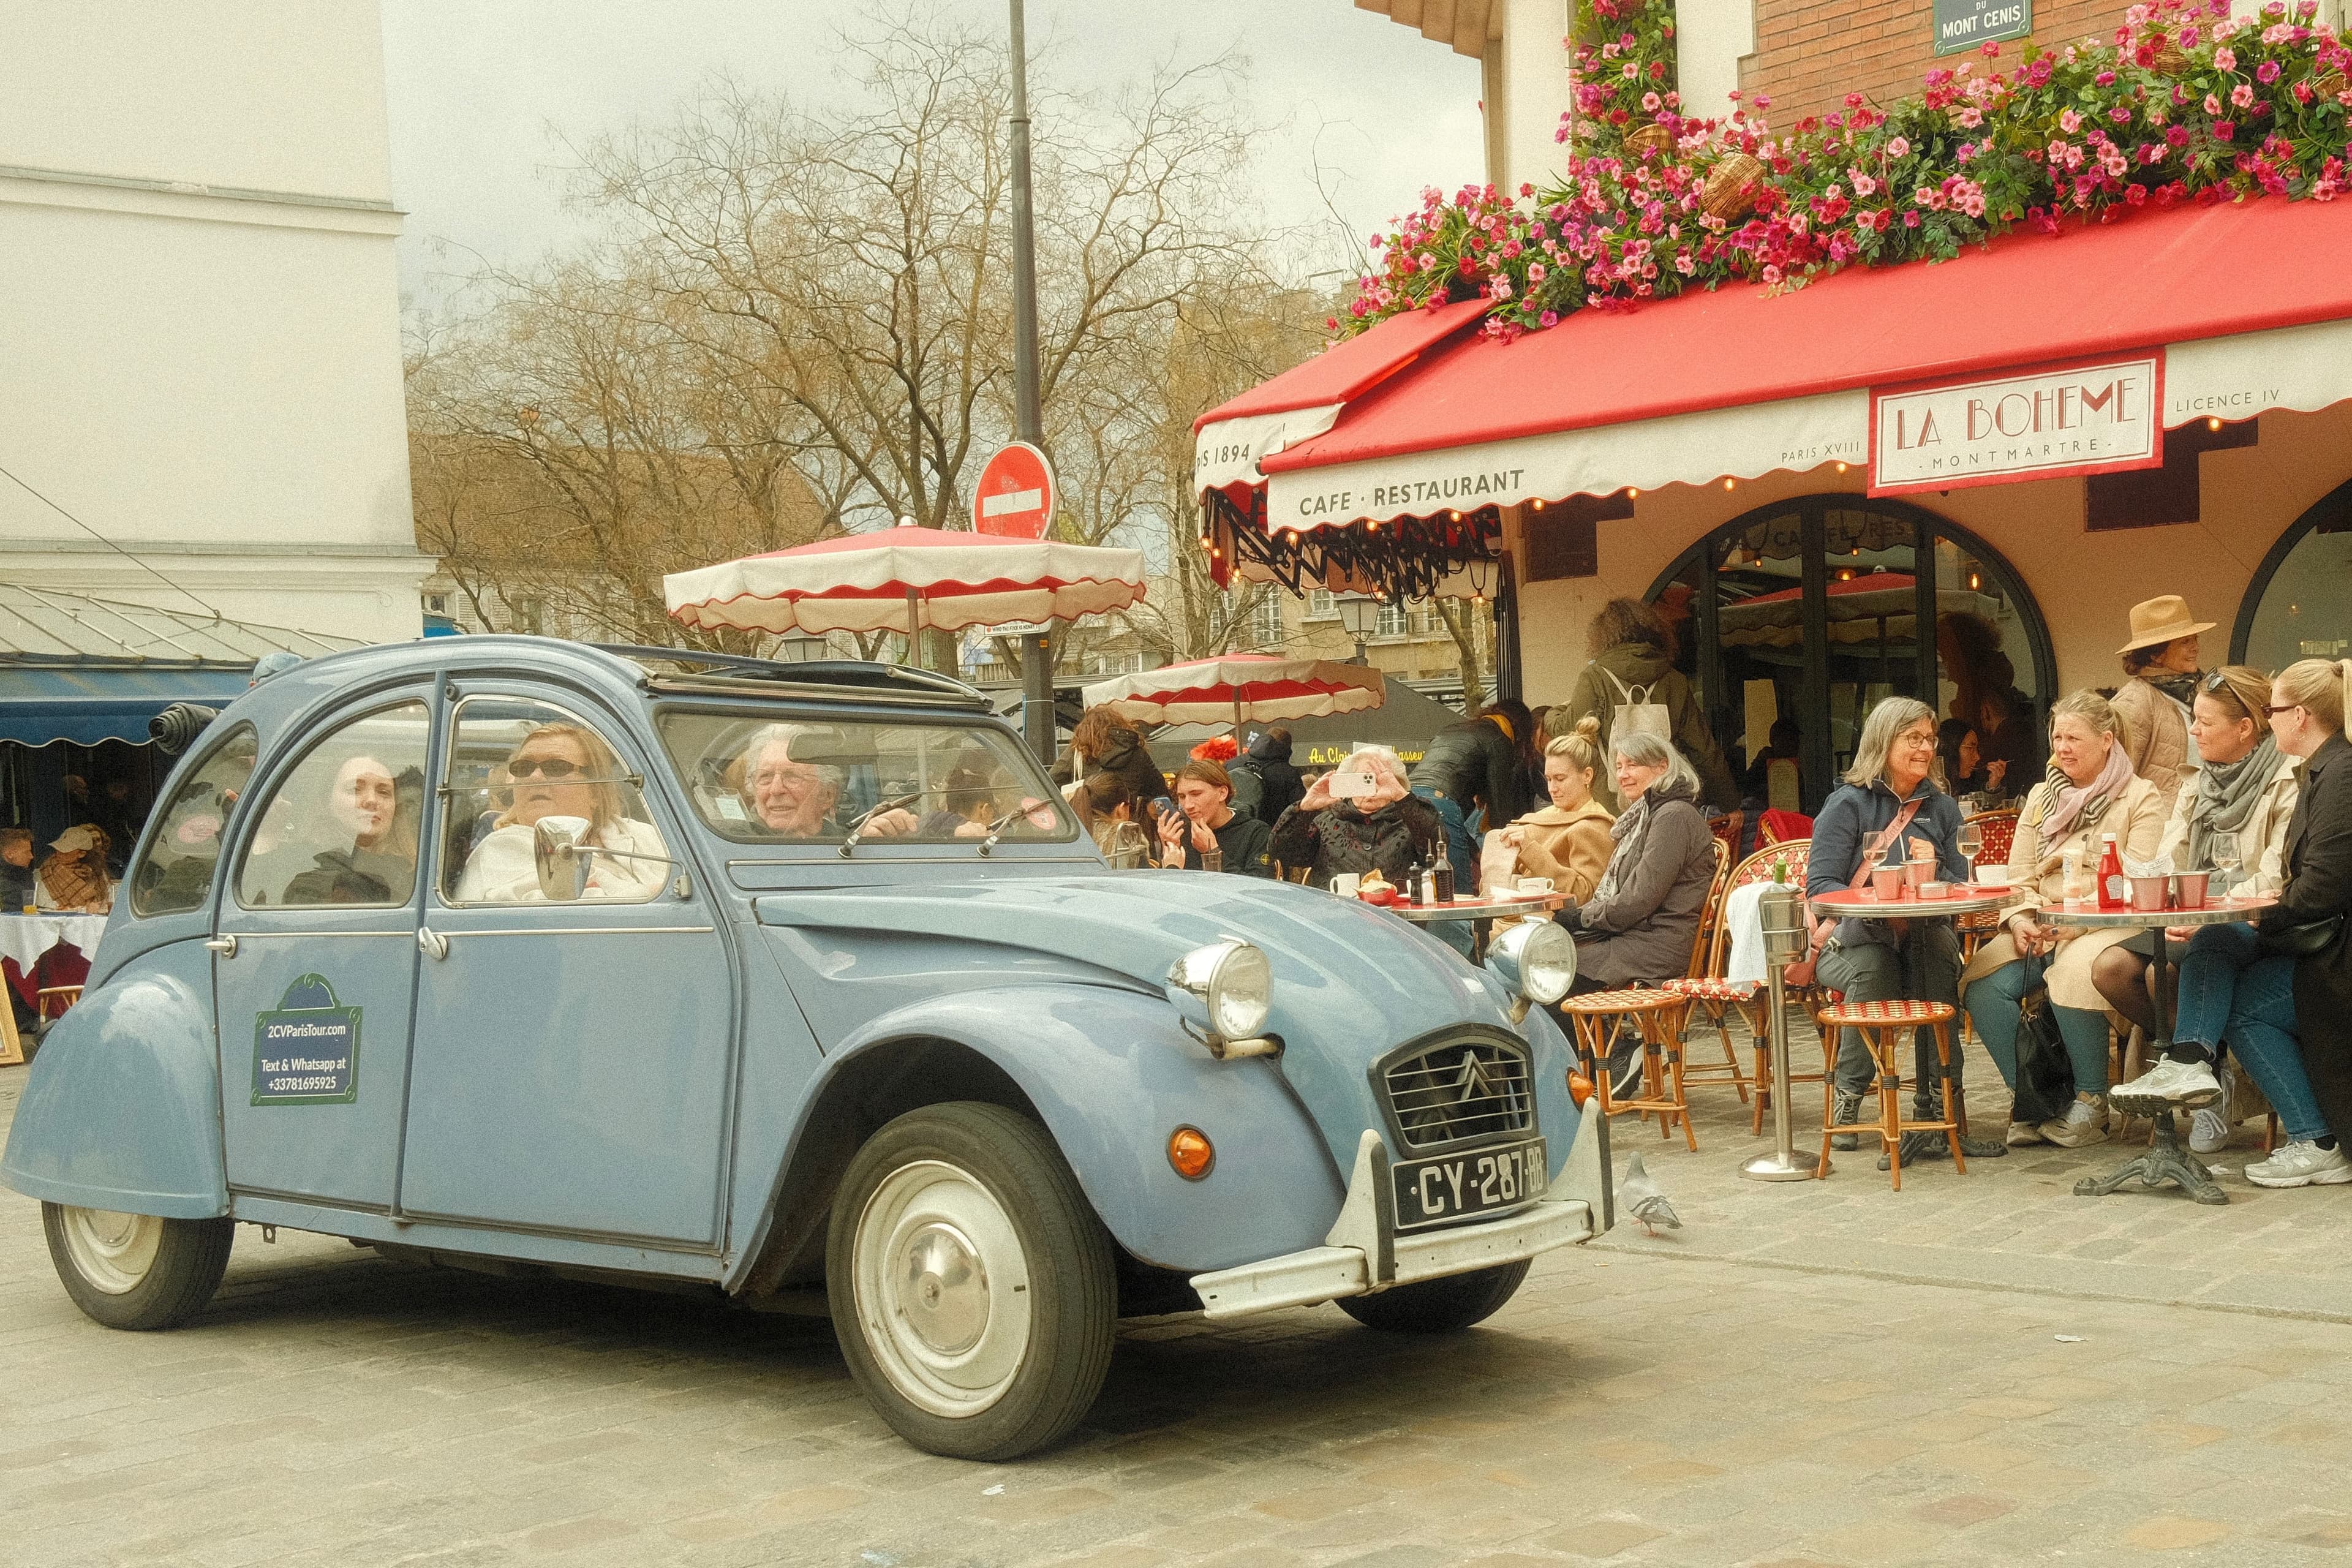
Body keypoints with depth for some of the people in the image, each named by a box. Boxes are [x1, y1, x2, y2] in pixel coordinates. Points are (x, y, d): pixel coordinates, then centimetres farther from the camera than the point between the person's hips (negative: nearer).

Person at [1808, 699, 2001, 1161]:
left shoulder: (1941, 808, 14)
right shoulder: (1848, 803, 0)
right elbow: (1819, 886, -10)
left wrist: (1935, 868, -12)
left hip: (1921, 938, 3)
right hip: (1853, 941, -3)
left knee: (1939, 944, -32)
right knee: (1872, 969, -37)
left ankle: (1936, 1106, -32)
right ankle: (1847, 1099, -19)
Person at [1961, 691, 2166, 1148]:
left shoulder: (2140, 797, 2)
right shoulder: (2041, 797, 20)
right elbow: (2019, 874, 15)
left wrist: (2078, 922, -20)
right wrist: (2020, 919, -7)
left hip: (2108, 928, -5)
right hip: (2041, 930, 5)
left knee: (2073, 973, -37)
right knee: (1983, 980, -23)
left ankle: (2091, 1107, -16)